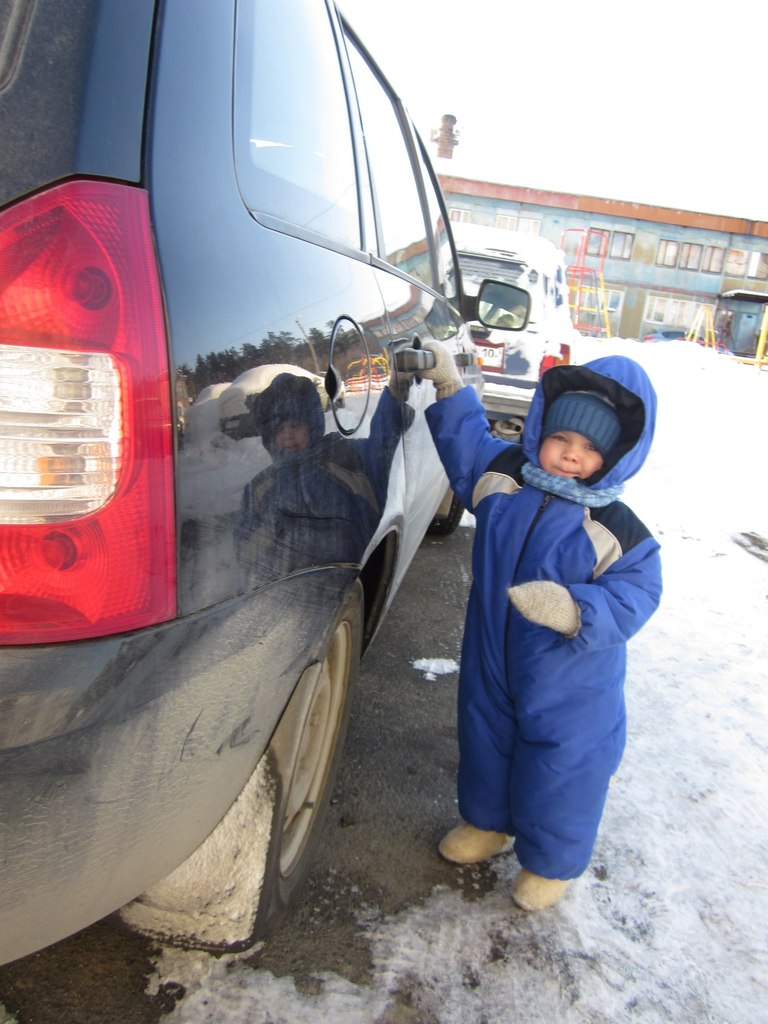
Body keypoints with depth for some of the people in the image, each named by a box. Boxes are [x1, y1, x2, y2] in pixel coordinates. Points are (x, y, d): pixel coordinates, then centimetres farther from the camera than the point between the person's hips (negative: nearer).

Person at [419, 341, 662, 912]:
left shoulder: (618, 531, -20)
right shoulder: (504, 475, -9)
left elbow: (634, 597, -20)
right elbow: (466, 442, 10)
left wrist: (576, 611, -39)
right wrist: (448, 386, 3)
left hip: (569, 683, -4)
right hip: (492, 662, 4)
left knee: (560, 766, 13)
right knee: (485, 740, 25)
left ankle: (551, 863, 42)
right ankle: (488, 822, 55)